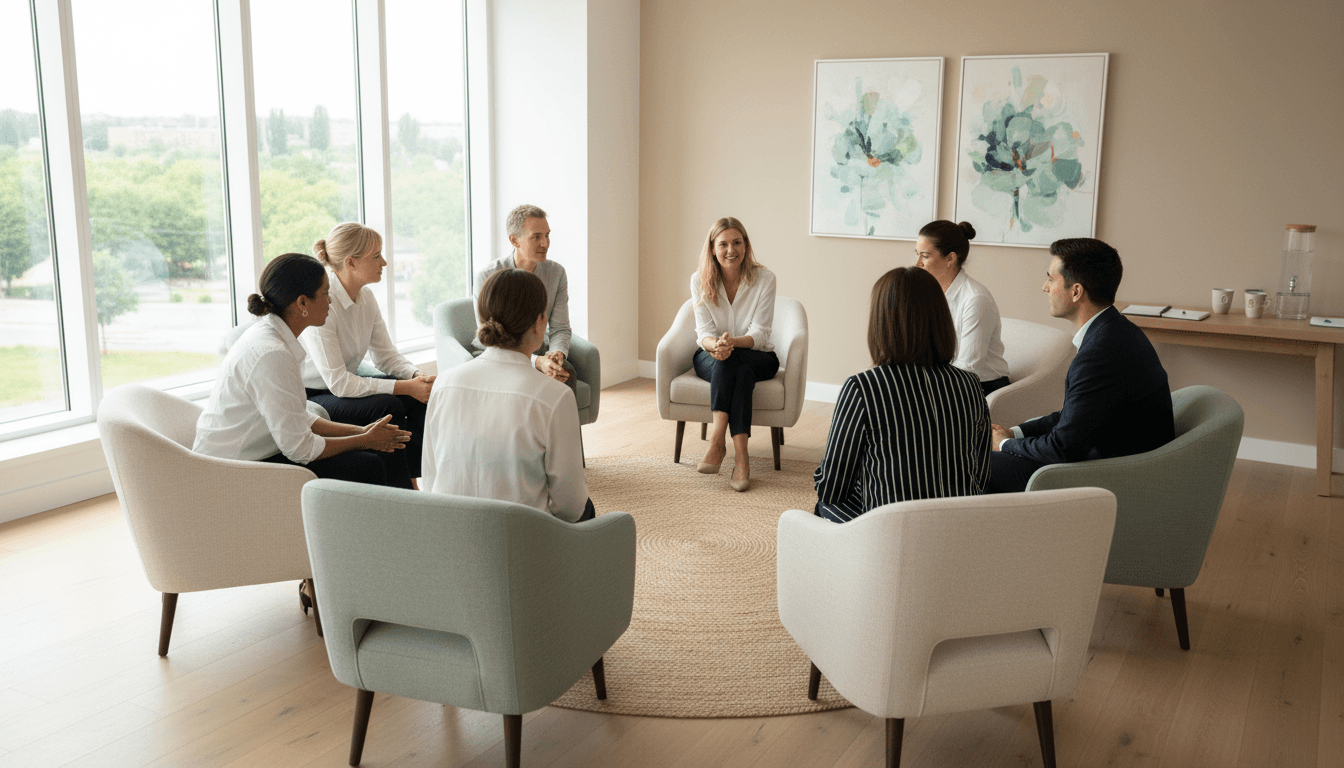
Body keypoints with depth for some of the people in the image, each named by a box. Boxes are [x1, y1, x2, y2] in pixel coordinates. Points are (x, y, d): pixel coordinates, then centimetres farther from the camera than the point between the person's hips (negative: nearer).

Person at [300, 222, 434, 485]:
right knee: (388, 406, -29)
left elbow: (386, 355, 8)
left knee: (423, 396, -12)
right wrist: (405, 387, -30)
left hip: (344, 387, 8)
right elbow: (338, 382, -29)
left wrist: (418, 376, -14)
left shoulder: (366, 296, 1)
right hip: (307, 399, -8)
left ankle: (415, 481, -11)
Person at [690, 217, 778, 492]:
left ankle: (717, 440, -41)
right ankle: (740, 455, -45)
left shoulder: (764, 278, -10)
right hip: (710, 358, 1)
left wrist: (733, 342, -36)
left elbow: (760, 334, -15)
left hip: (758, 357, -1)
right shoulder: (700, 280, -5)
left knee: (731, 361, -36)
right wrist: (715, 344, -35)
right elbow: (704, 331, -9)